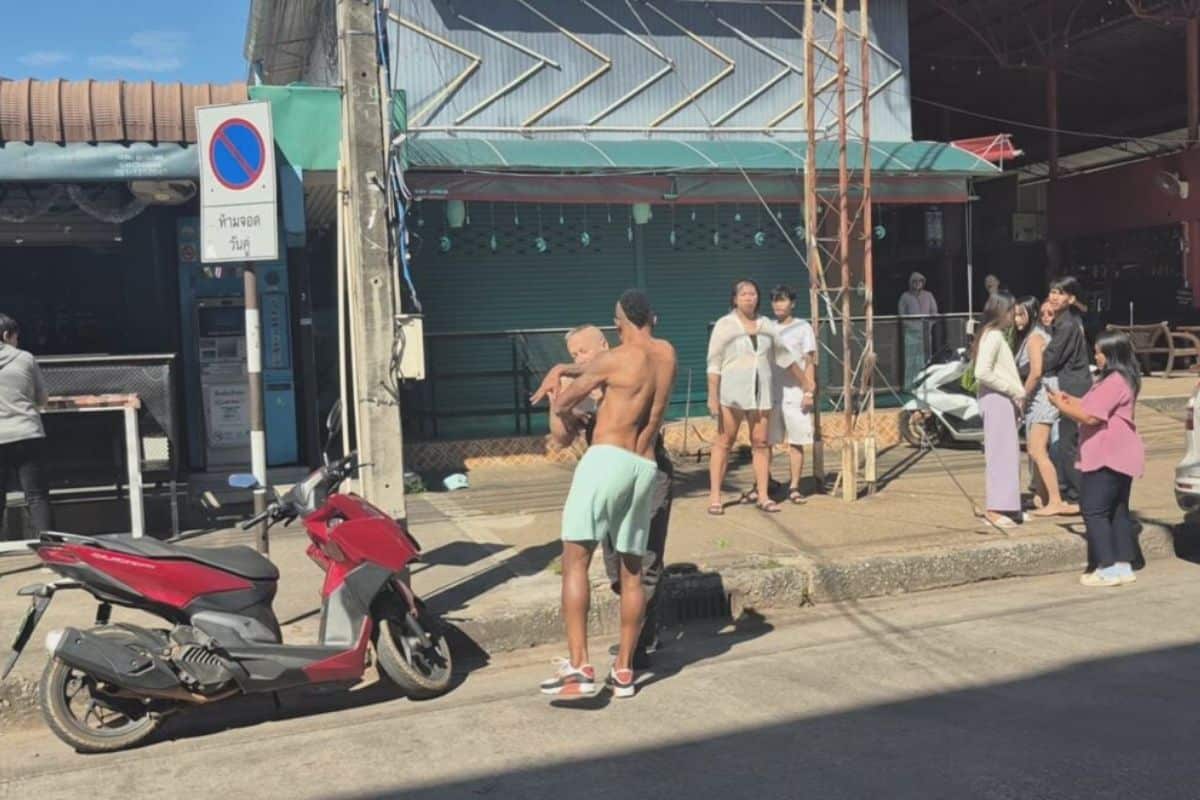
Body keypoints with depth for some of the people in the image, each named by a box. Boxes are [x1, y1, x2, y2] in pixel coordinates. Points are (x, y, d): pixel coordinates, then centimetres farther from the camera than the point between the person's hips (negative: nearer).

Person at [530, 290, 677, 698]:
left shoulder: (614, 359, -5)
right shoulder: (668, 354, 12)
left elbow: (561, 405, 5)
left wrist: (567, 415, 27)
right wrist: (561, 369, 22)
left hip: (608, 460, -6)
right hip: (645, 468, 6)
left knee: (575, 558, -7)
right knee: (632, 570, 11)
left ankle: (578, 665, -17)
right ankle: (624, 670, 16)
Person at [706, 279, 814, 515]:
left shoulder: (767, 325, 11)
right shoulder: (724, 325, 0)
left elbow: (784, 356, 22)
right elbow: (714, 364, -5)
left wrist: (806, 382, 27)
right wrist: (712, 396, -12)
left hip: (761, 392, 4)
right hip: (732, 391, -4)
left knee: (761, 443, 2)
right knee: (724, 442, -2)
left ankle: (763, 496, 8)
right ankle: (714, 497, 0)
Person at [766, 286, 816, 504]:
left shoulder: (803, 328, 4)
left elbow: (809, 362, 1)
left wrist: (809, 391, -8)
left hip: (794, 392, -3)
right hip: (770, 392, 3)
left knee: (796, 442, -1)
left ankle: (794, 487, 6)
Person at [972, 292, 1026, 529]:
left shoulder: (997, 335, 19)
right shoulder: (993, 335, -12)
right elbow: (982, 372, -23)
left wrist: (1017, 392, 6)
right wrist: (1013, 390, -17)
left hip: (1004, 400, 10)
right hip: (997, 400, -10)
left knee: (1009, 453, 13)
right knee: (1001, 453, -9)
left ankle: (1007, 504, 19)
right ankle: (995, 508, -8)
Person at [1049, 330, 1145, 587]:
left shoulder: (1113, 382, -17)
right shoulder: (1122, 379, 17)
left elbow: (1091, 417, -21)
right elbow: (1097, 410, 22)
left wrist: (1061, 406, -9)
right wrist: (1071, 401, 13)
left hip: (1107, 458, -11)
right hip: (1120, 456, 11)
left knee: (1094, 510, -7)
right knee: (1118, 511, 12)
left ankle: (1108, 568, -6)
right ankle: (1124, 566, 15)